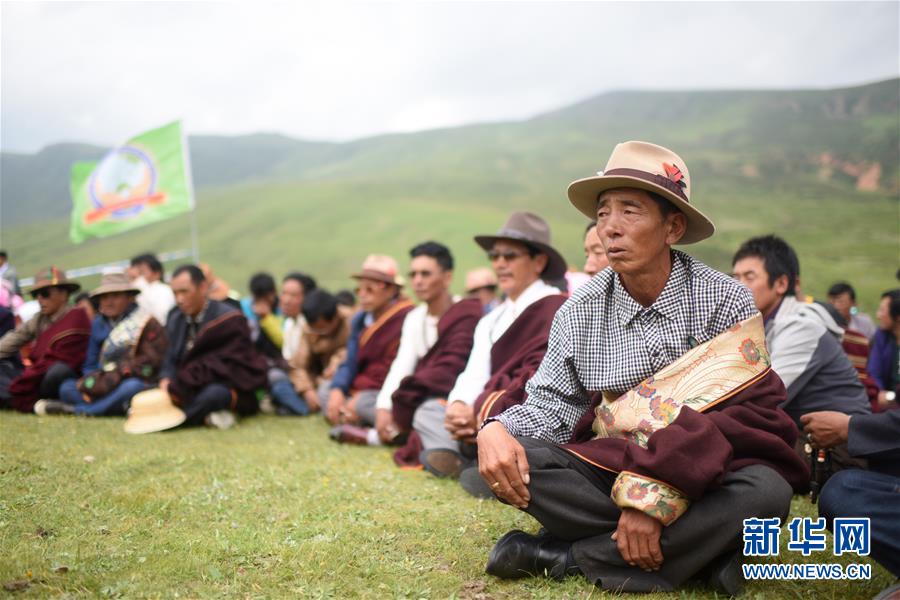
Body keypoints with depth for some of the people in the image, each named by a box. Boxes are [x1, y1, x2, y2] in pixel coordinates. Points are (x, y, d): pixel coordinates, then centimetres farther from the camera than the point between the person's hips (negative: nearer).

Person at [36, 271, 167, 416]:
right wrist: (92, 381, -10)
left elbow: (149, 362, -10)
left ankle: (76, 410, -30)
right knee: (67, 388, -16)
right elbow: (90, 364, 13)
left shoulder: (147, 324, -1)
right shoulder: (98, 324, 14)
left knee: (131, 387, -38)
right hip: (103, 385, 5)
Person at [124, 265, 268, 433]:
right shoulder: (176, 320, 10)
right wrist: (167, 380, -17)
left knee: (213, 394, -41)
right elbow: (171, 360, 9)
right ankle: (204, 415, -25)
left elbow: (223, 367, -17)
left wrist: (178, 388, -23)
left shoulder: (229, 319, -11)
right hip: (190, 390, 6)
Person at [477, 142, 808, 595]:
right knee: (508, 458, -22)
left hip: (703, 481, -1)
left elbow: (749, 414, -13)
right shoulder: (578, 314, 0)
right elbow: (551, 407, 0)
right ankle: (696, 548, -22)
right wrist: (496, 429, -24)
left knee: (764, 489, -34)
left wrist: (655, 495, -24)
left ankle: (563, 557, -23)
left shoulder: (726, 301, -8)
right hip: (608, 471, 2)